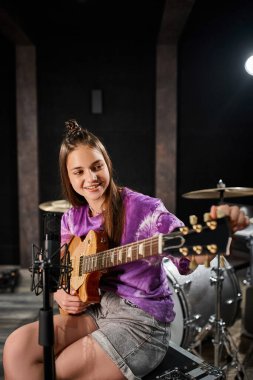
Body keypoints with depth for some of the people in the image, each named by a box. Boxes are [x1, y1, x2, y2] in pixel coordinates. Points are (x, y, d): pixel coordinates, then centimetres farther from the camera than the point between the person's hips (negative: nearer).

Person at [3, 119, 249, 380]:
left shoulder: (142, 208, -14)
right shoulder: (72, 219, 4)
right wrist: (60, 294, -7)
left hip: (142, 321, -5)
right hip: (93, 309, 6)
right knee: (18, 346, -12)